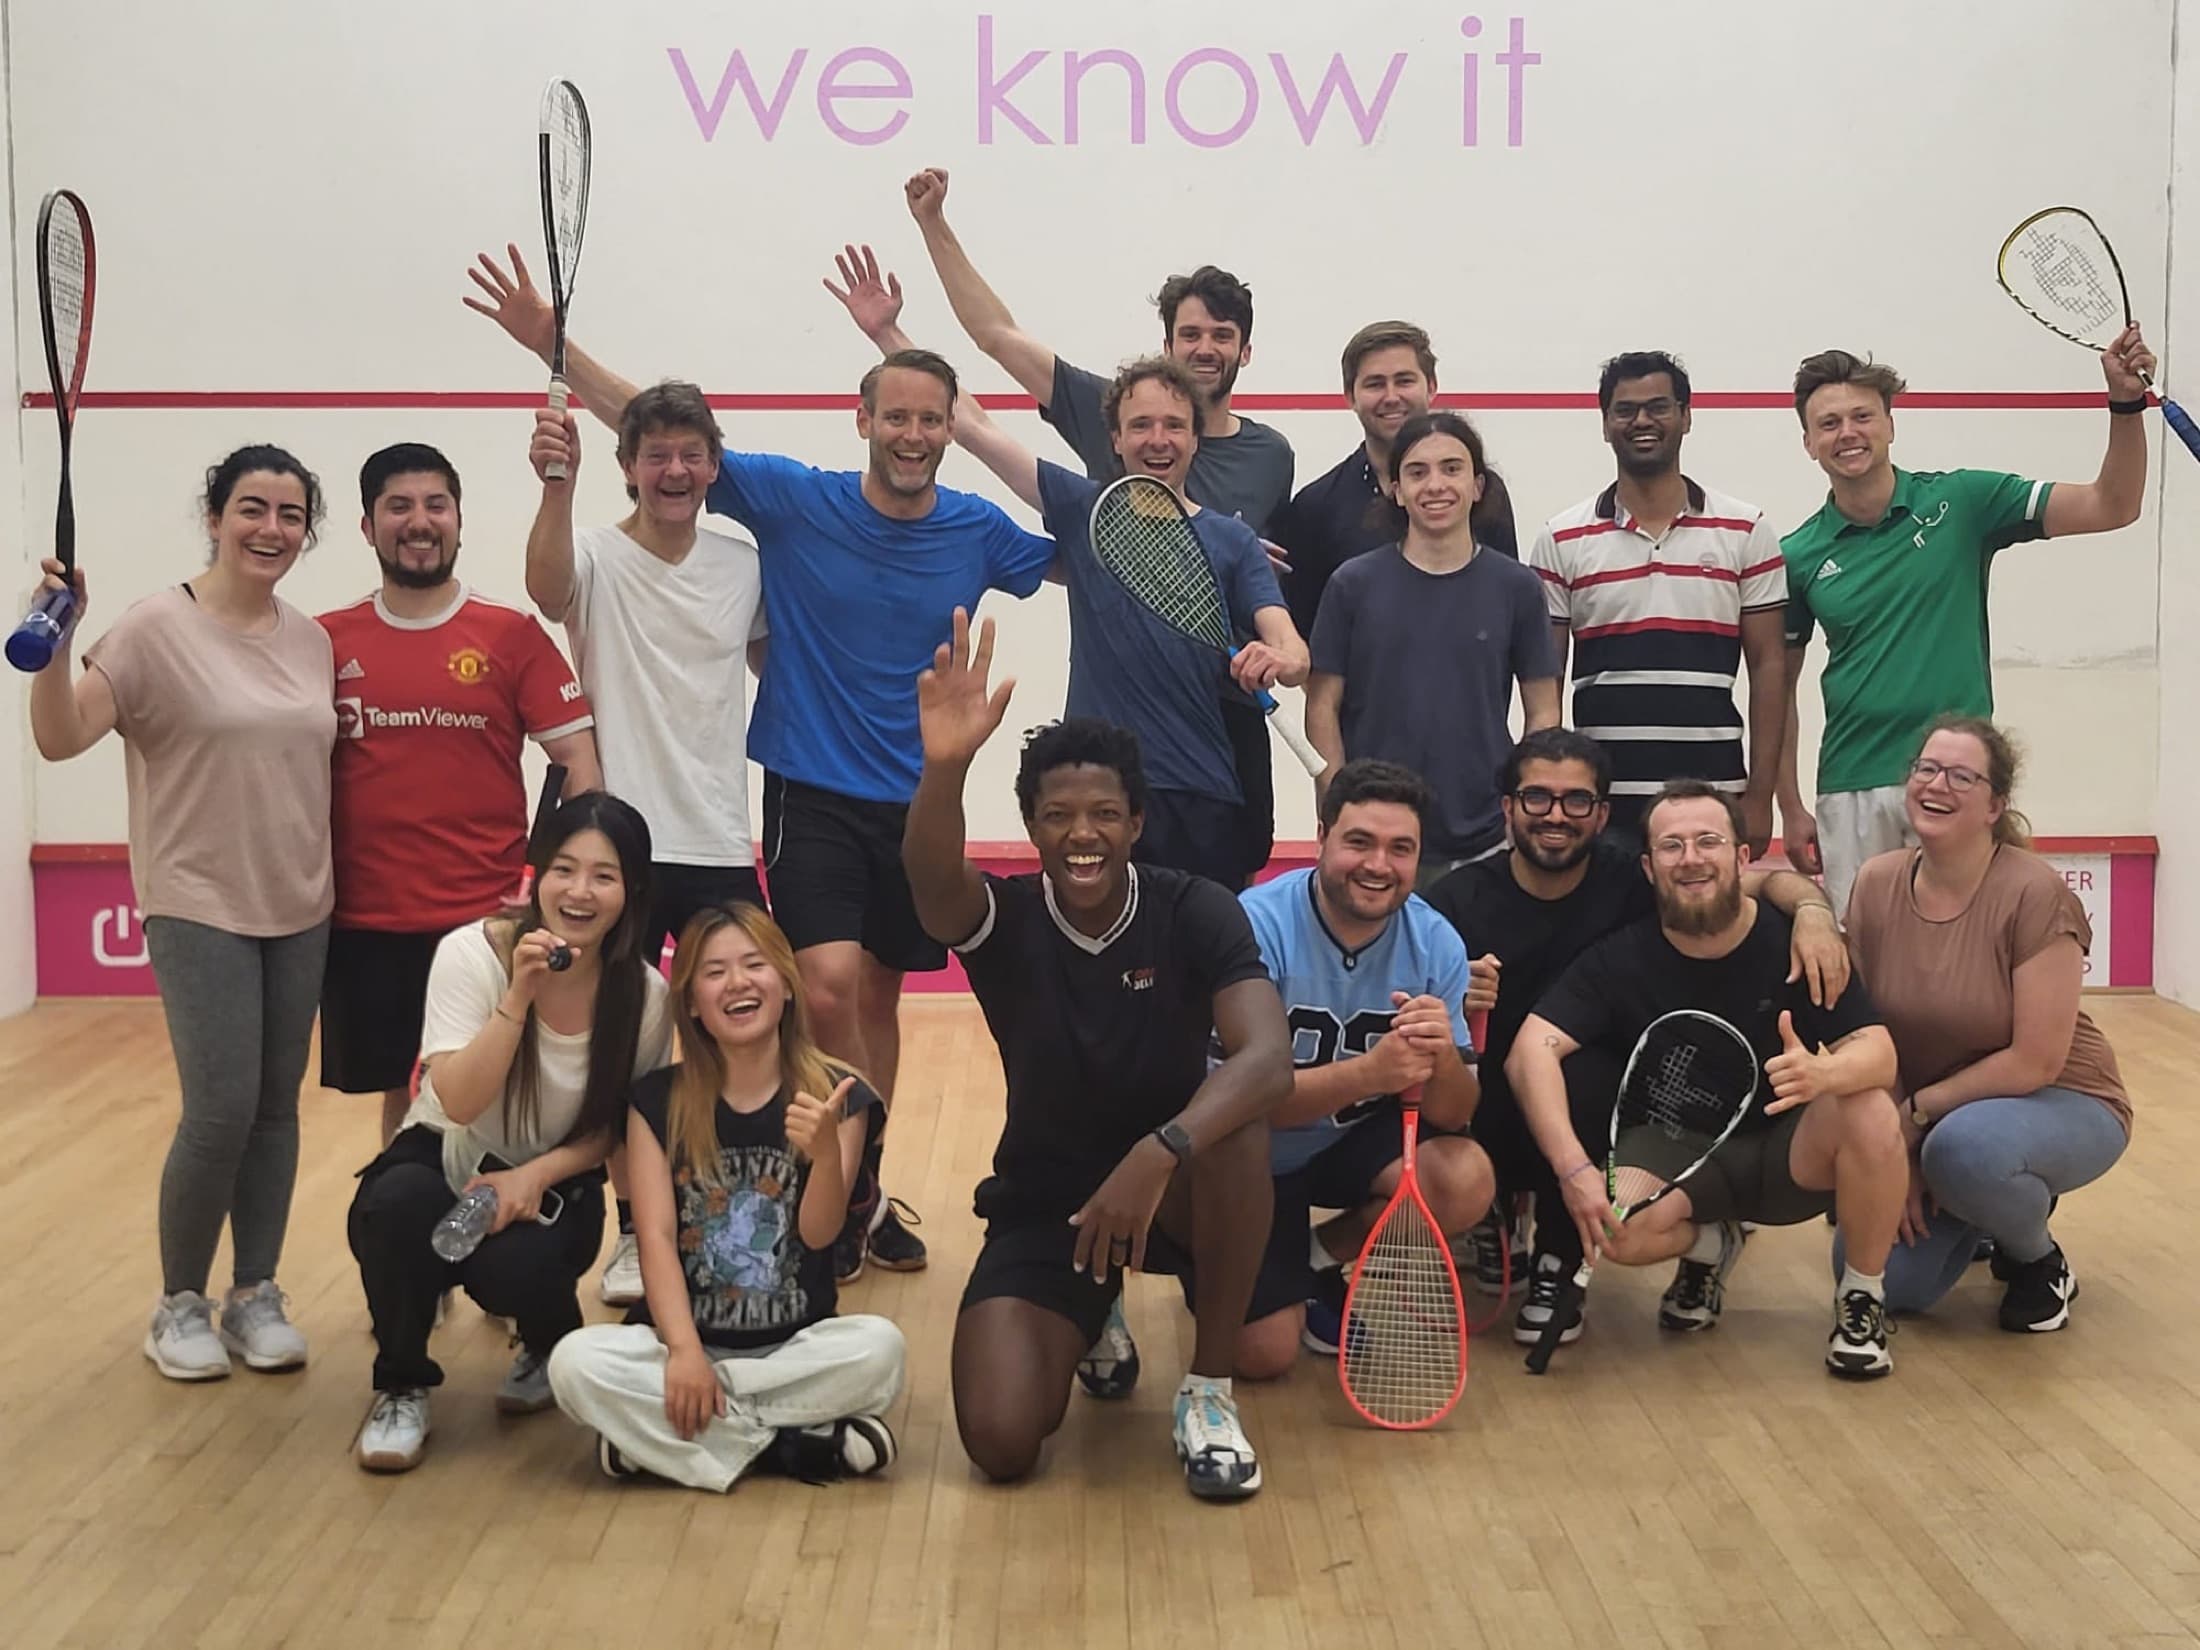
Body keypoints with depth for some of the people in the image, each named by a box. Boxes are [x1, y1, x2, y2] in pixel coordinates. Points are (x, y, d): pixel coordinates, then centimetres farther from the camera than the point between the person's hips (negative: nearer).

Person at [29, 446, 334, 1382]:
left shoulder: (312, 641, 6)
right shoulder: (158, 628, -10)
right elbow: (58, 740, -18)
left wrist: (333, 881, 13)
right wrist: (59, 637, -32)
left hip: (302, 911, 5)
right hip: (199, 910, -5)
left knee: (276, 1108, 9)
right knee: (221, 1111, -9)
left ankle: (255, 1296, 23)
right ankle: (180, 1304, 12)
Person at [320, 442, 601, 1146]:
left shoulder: (512, 635, 0)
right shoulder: (326, 641, 5)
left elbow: (579, 759, -1)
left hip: (490, 921, -2)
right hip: (364, 924, 2)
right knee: (398, 1095, 13)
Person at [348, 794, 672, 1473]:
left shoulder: (645, 996, -12)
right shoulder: (472, 953, -17)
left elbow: (618, 1127, 0)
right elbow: (458, 1105, -26)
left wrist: (538, 1174, -18)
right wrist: (518, 995, -36)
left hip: (552, 1186, 1)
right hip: (444, 1163, -1)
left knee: (515, 1270, -32)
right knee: (401, 1202, -36)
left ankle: (550, 1347, 9)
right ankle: (401, 1389, -8)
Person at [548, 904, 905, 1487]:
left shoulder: (835, 1095, -2)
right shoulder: (658, 1100, 1)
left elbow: (818, 1233, -10)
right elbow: (657, 1236, -7)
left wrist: (827, 1151, -31)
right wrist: (684, 1351, -22)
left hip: (795, 1346, -1)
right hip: (684, 1337, 1)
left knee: (879, 1347, -31)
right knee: (576, 1362, -28)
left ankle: (667, 1431, -19)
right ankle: (792, 1445, -21)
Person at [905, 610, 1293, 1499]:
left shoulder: (1197, 914, -13)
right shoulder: (1004, 919, -11)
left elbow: (1269, 1060, -29)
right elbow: (932, 879, -37)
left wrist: (1157, 1154, -47)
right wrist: (945, 765, -58)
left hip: (1173, 1183, -1)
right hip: (1041, 1201, 1)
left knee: (1237, 1132, -36)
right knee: (1001, 1441, -19)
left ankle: (1209, 1391, -14)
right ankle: (1092, 1327, 19)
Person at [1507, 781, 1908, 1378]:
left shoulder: (1795, 942, -12)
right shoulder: (1619, 958, -11)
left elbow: (1878, 1051, -19)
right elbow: (1531, 1052, -22)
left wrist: (1824, 1073, -45)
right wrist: (1574, 1168, -38)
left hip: (1786, 1152, 0)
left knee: (1870, 1113, -32)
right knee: (1619, 1228, -32)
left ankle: (1861, 1301, -5)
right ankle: (1711, 1246, 9)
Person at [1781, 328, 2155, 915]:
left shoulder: (1960, 501, 0)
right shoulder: (1799, 556, 4)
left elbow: (2112, 506, -1)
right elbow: (1780, 686, 10)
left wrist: (2126, 403, -16)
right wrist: (1791, 810, 7)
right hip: (1851, 793, 1)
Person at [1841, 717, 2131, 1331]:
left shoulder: (2035, 894, -23)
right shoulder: (1876, 884, -8)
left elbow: (2036, 1061, -22)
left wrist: (1916, 1110, -17)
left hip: (2063, 1106, -5)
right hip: (1924, 1120, 5)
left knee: (1964, 1146, -38)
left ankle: (2041, 1260, -4)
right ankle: (1992, 1207, 20)